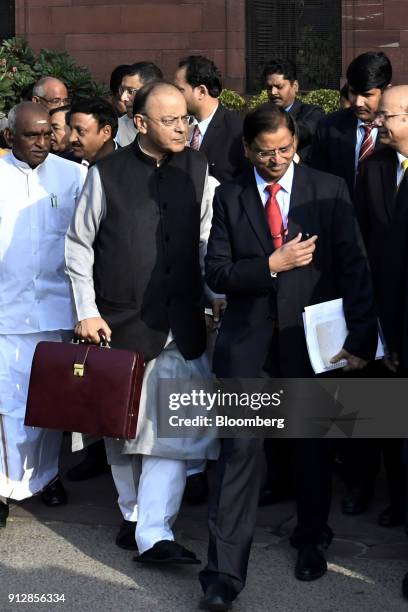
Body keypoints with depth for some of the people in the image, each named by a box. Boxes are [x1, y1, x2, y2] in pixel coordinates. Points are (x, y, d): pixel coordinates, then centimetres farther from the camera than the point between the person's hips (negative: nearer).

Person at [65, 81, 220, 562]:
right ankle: (133, 512, 31)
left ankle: (154, 536, -3)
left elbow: (208, 240, 10)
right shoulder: (107, 174, -3)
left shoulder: (198, 170, 4)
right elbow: (79, 246, 2)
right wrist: (87, 311, -3)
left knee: (173, 429, -6)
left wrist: (216, 293, 1)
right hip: (120, 323, -1)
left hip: (181, 325, 1)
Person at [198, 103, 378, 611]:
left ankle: (310, 542, 35)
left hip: (311, 338, 0)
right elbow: (217, 273, -1)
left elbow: (353, 268, -4)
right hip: (248, 341, 0)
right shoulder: (229, 197, 3)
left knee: (313, 447, 13)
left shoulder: (329, 191, 0)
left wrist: (361, 338, -11)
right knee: (240, 449, -6)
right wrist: (272, 264, -15)